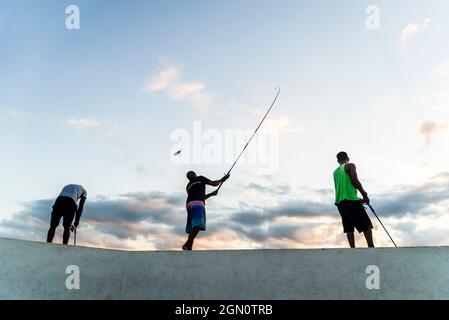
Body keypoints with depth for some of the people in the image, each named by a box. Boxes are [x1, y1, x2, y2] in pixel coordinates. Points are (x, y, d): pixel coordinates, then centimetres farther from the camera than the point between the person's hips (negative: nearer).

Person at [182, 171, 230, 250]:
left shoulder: (188, 186, 32)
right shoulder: (199, 178, 14)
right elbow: (214, 183, 9)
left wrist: (212, 194, 44)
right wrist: (222, 180, 26)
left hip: (189, 205, 8)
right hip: (197, 204, -8)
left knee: (192, 228, 4)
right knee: (198, 225, -20)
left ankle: (189, 247, -9)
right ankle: (187, 244, -33)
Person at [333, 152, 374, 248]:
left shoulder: (335, 172, 21)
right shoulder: (350, 165, 3)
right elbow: (355, 180, -11)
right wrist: (364, 195, -5)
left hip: (340, 202, 6)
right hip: (351, 200, -6)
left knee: (349, 228, 5)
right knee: (366, 225, -2)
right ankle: (371, 248, -10)